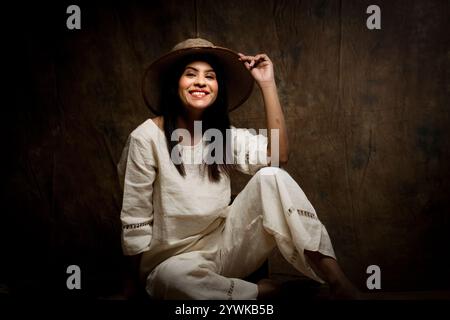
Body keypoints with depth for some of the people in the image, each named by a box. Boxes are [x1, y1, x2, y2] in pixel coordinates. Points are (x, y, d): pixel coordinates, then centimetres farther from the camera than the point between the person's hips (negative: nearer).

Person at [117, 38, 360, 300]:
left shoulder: (223, 134, 5)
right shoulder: (146, 138, -10)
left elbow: (277, 155, -14)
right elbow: (135, 222, -7)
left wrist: (267, 83, -14)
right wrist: (145, 278, -7)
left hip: (224, 246, 4)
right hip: (176, 260, -4)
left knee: (271, 177, -18)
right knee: (175, 277, -41)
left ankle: (338, 281, -22)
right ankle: (265, 291, -16)